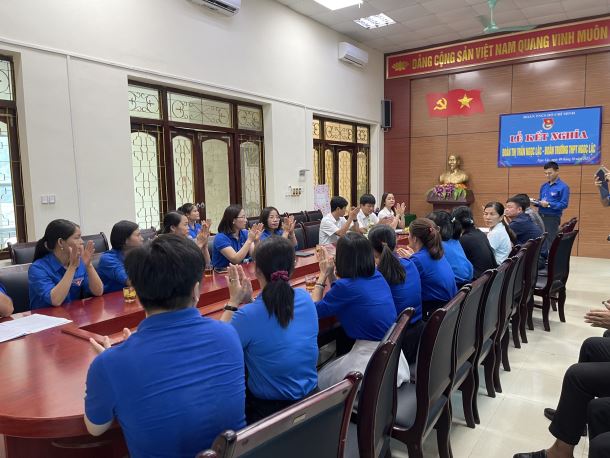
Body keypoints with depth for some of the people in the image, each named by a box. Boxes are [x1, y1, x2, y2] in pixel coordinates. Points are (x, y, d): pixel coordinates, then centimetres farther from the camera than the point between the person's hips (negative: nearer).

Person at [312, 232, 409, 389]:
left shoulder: (347, 286, -22)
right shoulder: (377, 276, 1)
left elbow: (314, 310, -5)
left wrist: (323, 275, 0)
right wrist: (330, 272, 9)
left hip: (372, 358, -8)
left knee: (318, 381, 16)